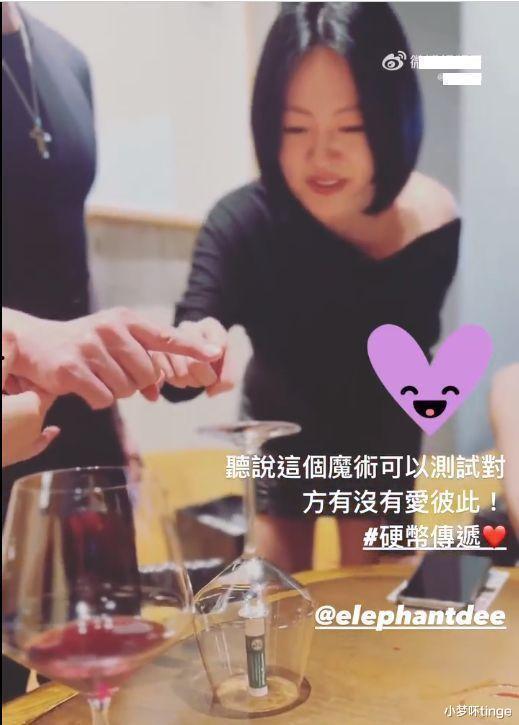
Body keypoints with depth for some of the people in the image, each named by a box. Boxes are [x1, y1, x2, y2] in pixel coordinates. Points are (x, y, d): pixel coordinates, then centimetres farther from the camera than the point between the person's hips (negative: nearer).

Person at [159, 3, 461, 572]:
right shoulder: (243, 220, -31)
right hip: (280, 431, 0)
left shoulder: (432, 221, -27)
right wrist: (185, 357, -62)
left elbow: (411, 344, -11)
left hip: (381, 439, 1)